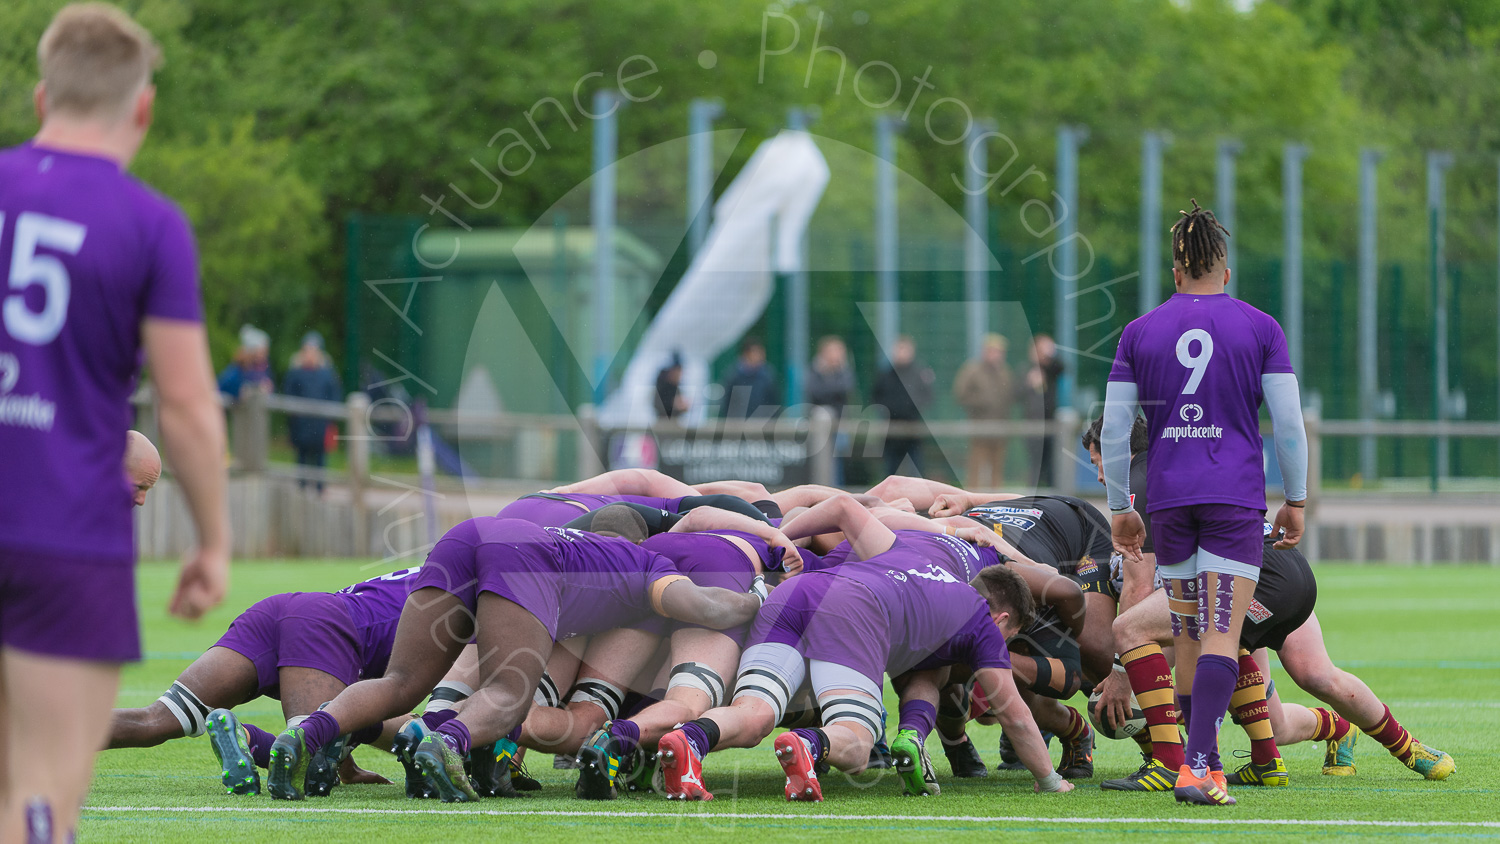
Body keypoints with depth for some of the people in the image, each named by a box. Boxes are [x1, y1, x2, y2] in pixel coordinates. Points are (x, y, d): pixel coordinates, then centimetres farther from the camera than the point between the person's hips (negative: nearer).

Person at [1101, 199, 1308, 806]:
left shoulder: (1140, 333, 6)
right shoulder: (1260, 329, 1)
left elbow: (1113, 429, 5)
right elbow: (1288, 423, -2)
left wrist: (1120, 508, 14)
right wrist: (1295, 500, 9)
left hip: (1169, 498, 2)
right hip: (1237, 498, -2)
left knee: (1188, 631, 14)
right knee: (1223, 632, -8)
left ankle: (1206, 761, 19)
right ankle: (1196, 768, -23)